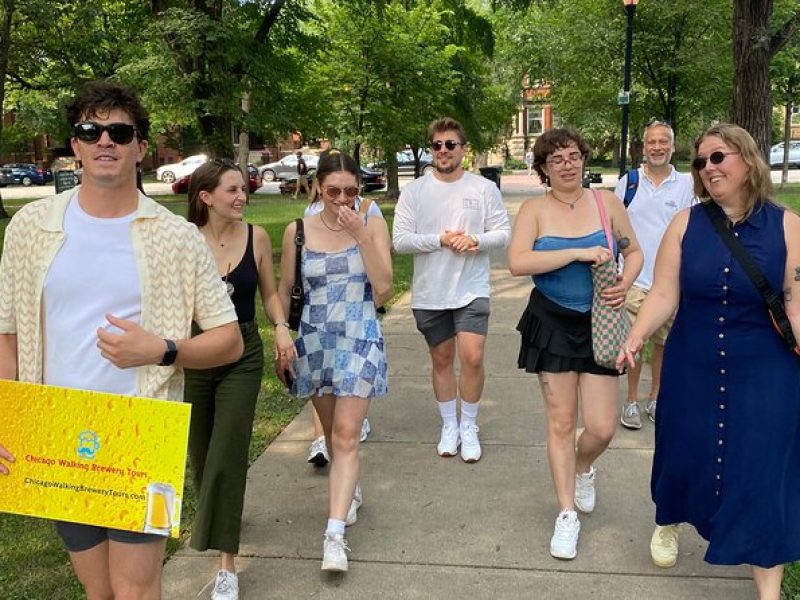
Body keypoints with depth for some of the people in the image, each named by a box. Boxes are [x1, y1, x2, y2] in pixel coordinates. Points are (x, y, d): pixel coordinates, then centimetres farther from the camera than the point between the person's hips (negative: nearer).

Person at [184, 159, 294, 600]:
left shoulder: (256, 237, -6)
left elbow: (269, 292, 5)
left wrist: (281, 326, -11)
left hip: (242, 355, -1)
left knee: (229, 452, -7)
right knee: (201, 449, 18)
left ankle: (227, 563, 1)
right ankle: (211, 514, 51)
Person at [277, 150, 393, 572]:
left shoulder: (372, 226, -3)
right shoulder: (297, 231, 0)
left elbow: (383, 289, -12)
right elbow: (284, 291, 8)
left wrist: (360, 234, -18)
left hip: (360, 338, -2)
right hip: (313, 340, 3)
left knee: (346, 434, -10)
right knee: (333, 429, 17)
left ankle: (335, 534, -10)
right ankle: (349, 490, 43)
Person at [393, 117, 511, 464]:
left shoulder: (484, 188, 0)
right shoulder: (414, 191, 0)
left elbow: (503, 233, 0)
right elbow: (400, 240, -6)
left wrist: (475, 240, -19)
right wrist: (441, 240, -16)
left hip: (471, 290, -1)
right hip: (429, 293, 1)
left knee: (472, 357, -11)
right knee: (441, 359, 13)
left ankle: (469, 427, 11)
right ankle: (449, 426, 29)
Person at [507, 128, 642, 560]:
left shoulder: (606, 202, 0)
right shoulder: (535, 210, -4)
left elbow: (634, 252, 11)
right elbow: (517, 263, -19)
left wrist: (625, 284, -10)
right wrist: (578, 253, -23)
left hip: (598, 323, 1)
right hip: (553, 324, -1)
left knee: (602, 428, -1)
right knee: (561, 421, 6)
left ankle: (582, 467, 36)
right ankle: (567, 514, 21)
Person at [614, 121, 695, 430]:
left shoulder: (686, 184, 2)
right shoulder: (628, 181, 2)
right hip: (634, 278, -1)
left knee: (664, 343, 11)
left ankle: (654, 398, 27)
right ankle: (631, 401, 16)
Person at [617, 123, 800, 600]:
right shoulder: (686, 223, -3)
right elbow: (663, 295, -7)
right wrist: (635, 339, -20)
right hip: (692, 370, 2)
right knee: (683, 454, 15)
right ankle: (669, 521, 49)